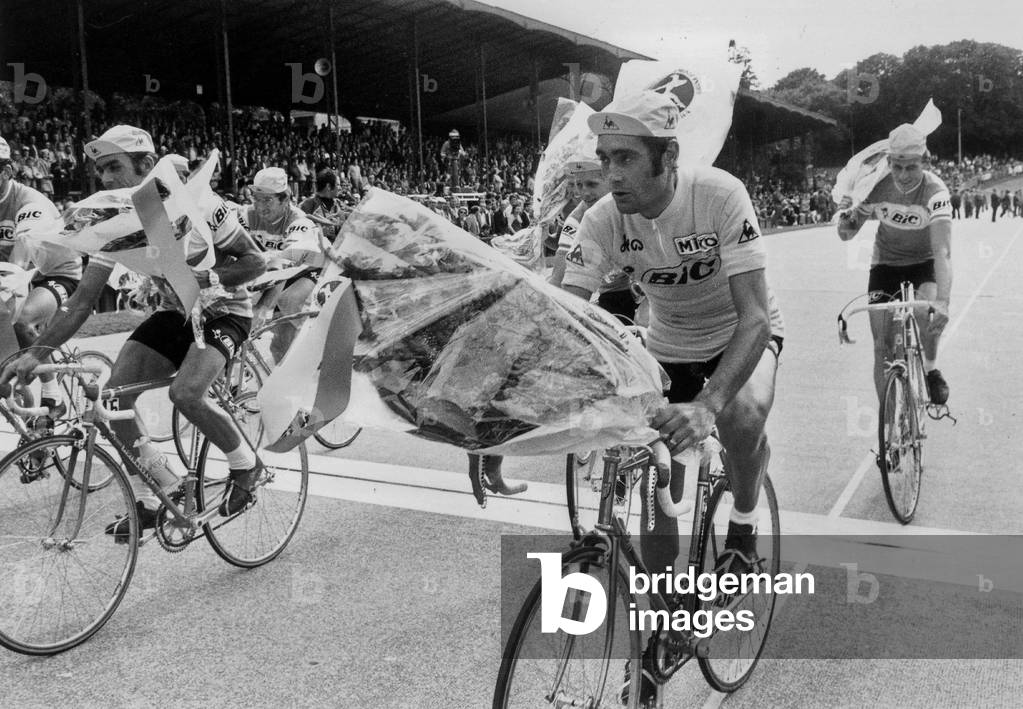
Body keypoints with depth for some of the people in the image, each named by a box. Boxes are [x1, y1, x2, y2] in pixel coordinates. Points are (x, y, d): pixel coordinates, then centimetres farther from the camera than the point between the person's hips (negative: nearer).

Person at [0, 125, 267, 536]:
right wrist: (35, 353, -21)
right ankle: (152, 500, 5)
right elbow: (82, 301, -11)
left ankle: (245, 464, -2)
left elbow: (255, 262, -15)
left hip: (223, 310, -6)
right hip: (174, 313, 6)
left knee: (185, 394, -31)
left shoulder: (197, 205, -23)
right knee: (113, 392, -12)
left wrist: (205, 277, -30)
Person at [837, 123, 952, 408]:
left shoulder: (935, 191, -27)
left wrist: (943, 302, -49)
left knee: (929, 314, -31)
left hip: (923, 264, -2)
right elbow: (846, 235, -9)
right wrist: (846, 218, -33)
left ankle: (931, 369, 2)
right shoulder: (877, 186, -19)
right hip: (885, 264, 2)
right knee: (882, 346, -7)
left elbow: (942, 251, -37)